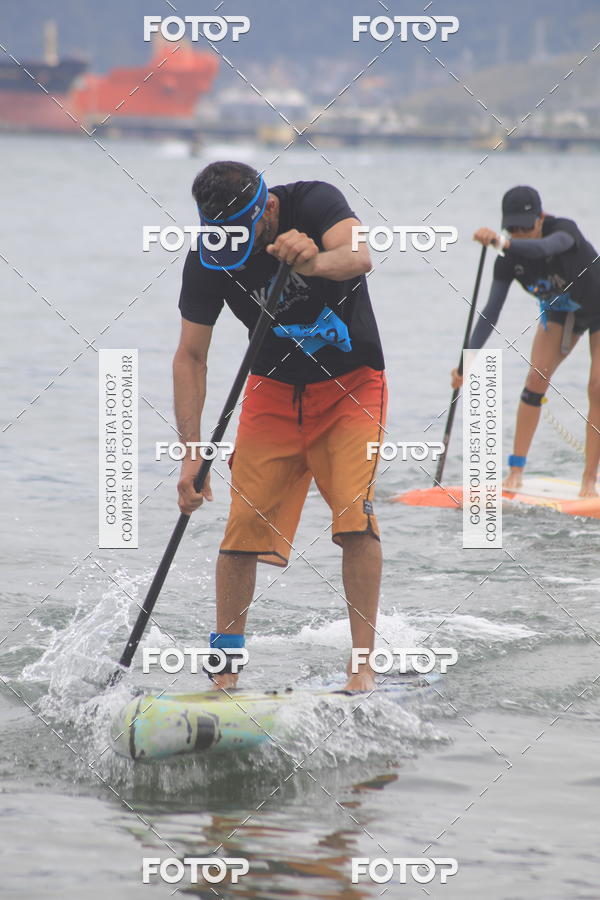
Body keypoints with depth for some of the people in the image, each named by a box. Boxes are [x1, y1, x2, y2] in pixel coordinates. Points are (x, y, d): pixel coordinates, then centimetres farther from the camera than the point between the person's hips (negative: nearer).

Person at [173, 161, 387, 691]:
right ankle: (227, 665, 7)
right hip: (275, 389, 3)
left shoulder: (313, 203, -23)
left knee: (355, 517, -18)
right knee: (244, 522, -7)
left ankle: (363, 666, -14)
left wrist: (314, 261, -66)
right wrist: (191, 452, -20)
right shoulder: (207, 260, -15)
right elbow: (191, 356, -11)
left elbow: (359, 257, -42)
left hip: (352, 384, -2)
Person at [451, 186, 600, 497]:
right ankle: (516, 470, -6)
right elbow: (491, 311, -21)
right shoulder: (509, 258, -22)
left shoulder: (565, 229, -36)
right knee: (536, 380, -11)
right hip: (559, 313, 4)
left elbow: (543, 248, -61)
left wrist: (503, 243, -80)